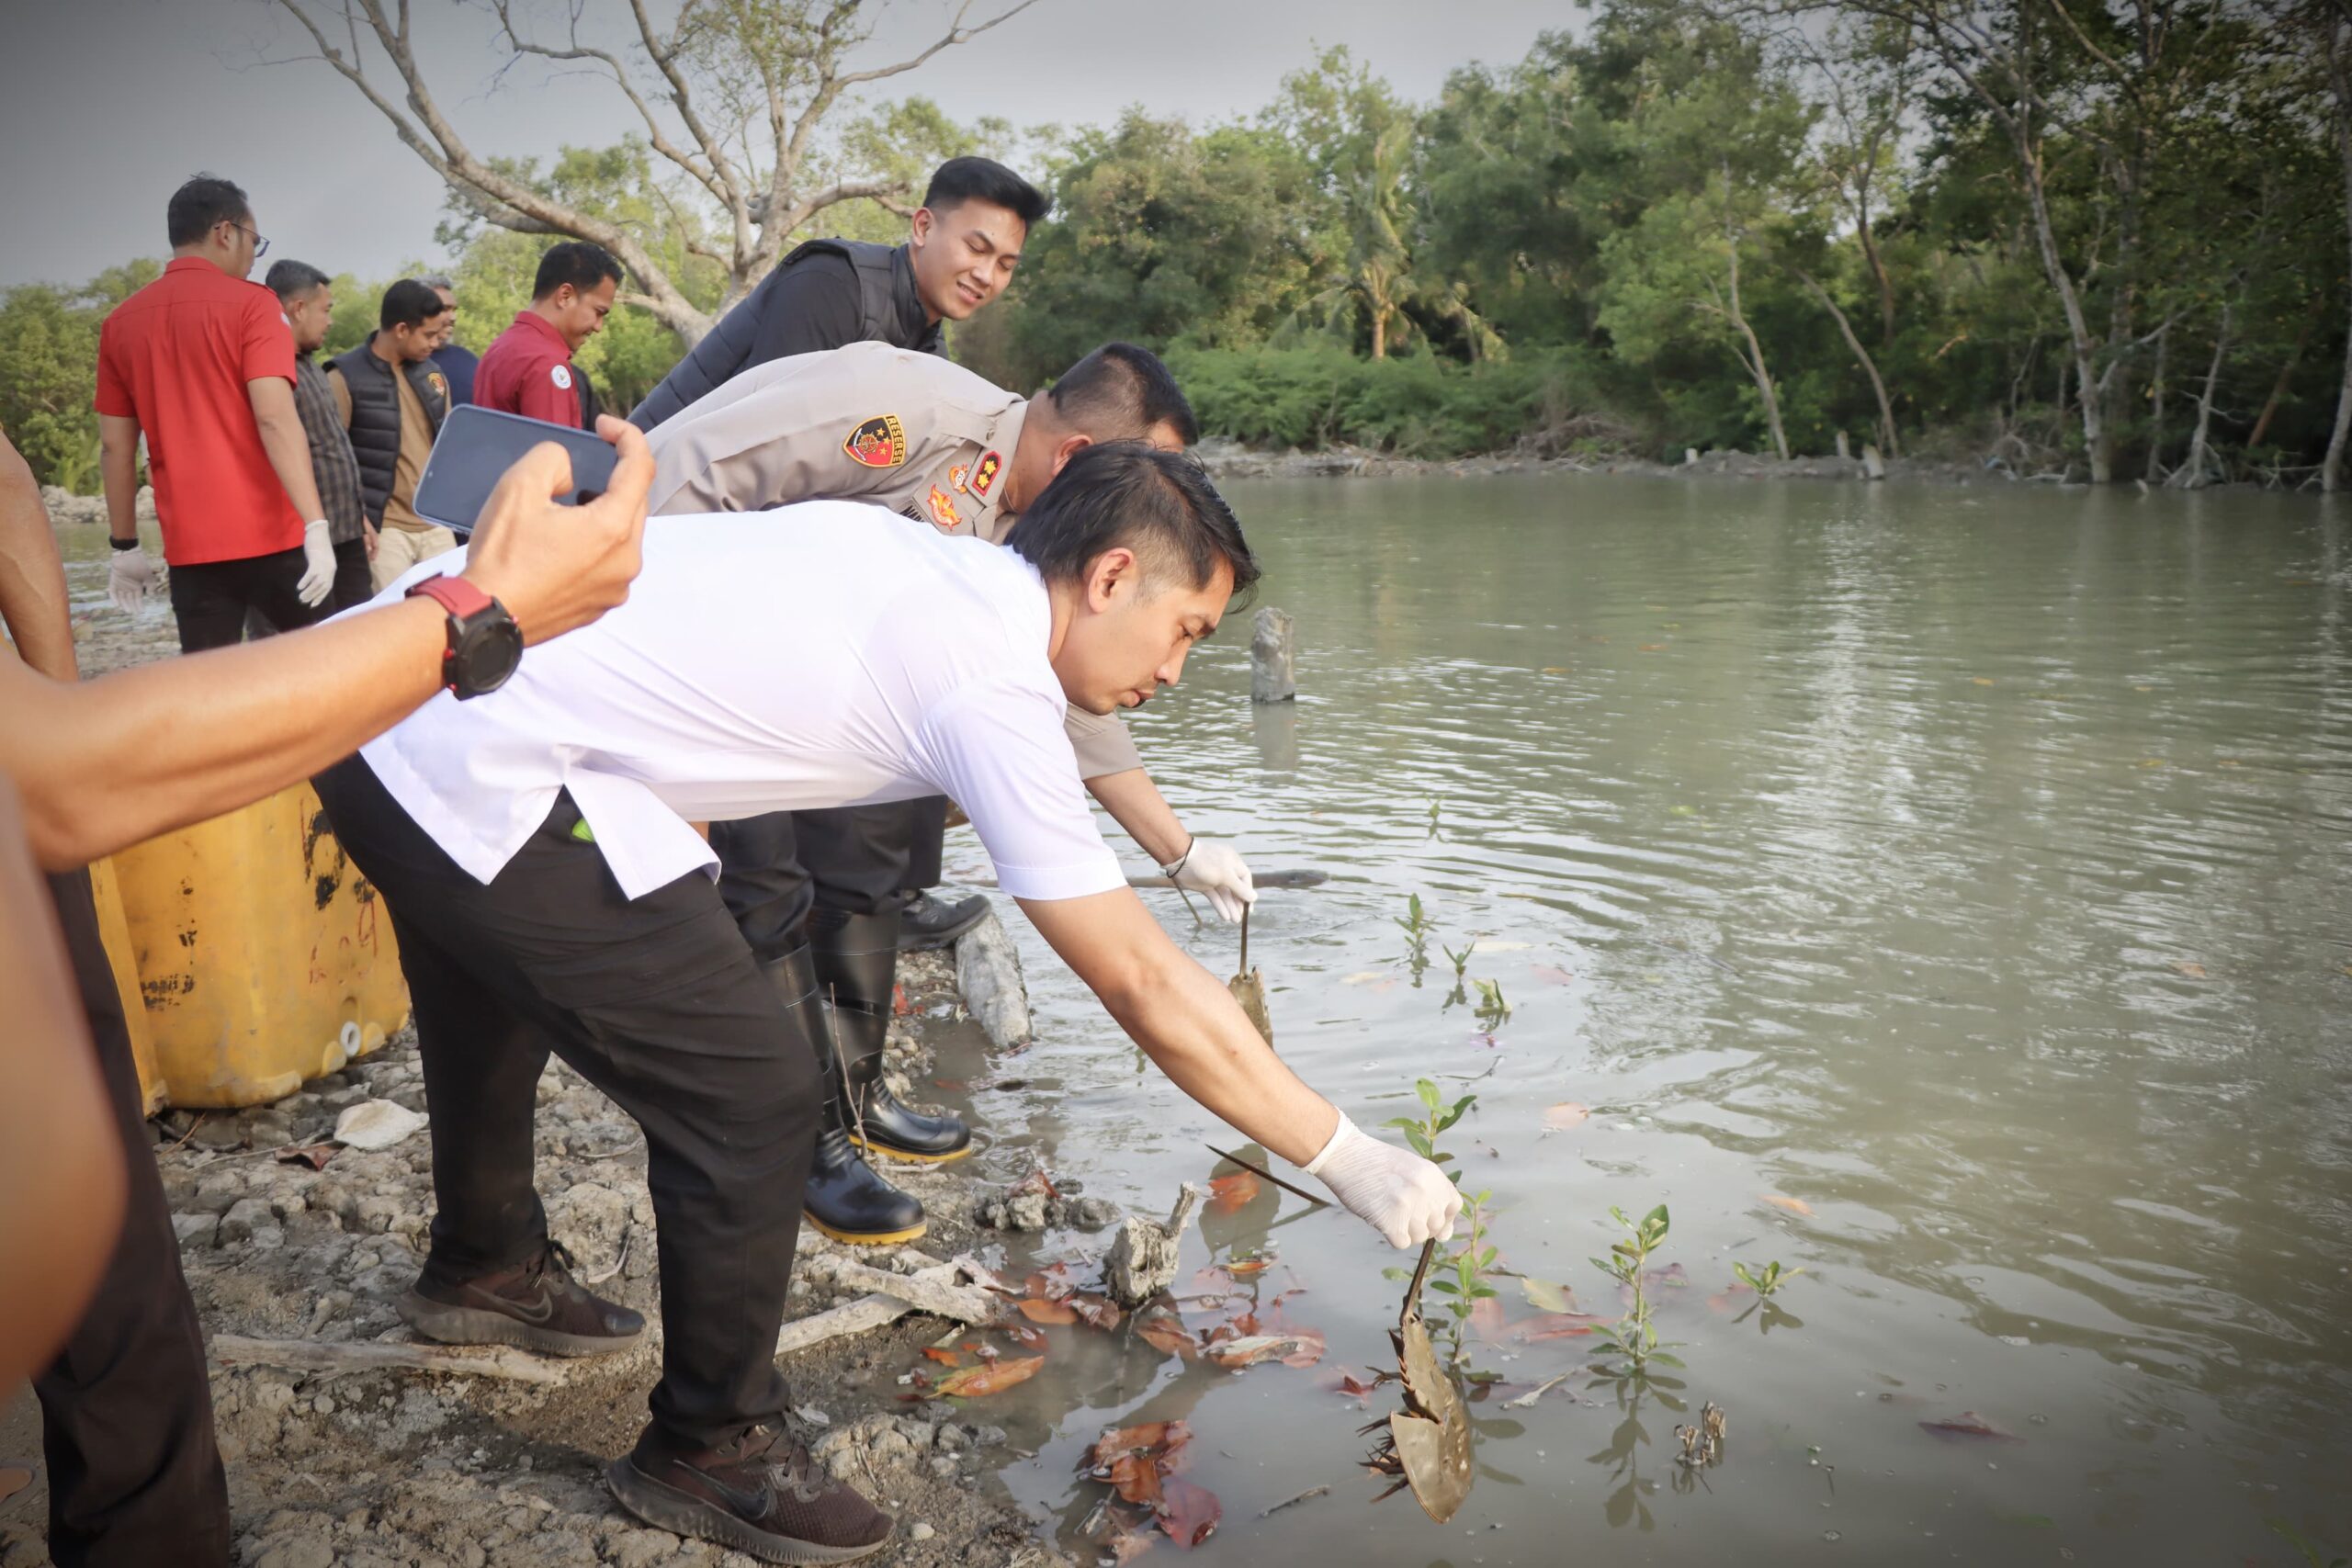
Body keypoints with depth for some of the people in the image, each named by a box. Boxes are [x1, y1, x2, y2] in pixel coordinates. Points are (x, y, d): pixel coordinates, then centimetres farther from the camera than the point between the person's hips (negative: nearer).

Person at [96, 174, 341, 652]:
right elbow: (275, 420, -17)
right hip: (270, 533, -4)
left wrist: (125, 546, 18)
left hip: (190, 545, 4)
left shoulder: (121, 321, 10)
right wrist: (317, 528, -21)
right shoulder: (249, 303, -5)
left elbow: (115, 446, 10)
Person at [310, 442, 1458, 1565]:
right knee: (754, 1095, -3)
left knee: (493, 1006, 32)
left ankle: (483, 1268, 59)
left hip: (375, 700, 10)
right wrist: (1348, 1158, -4)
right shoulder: (993, 692, -14)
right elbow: (1147, 992, -13)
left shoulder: (911, 557, 9)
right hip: (487, 771, -10)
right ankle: (710, 1451, 18)